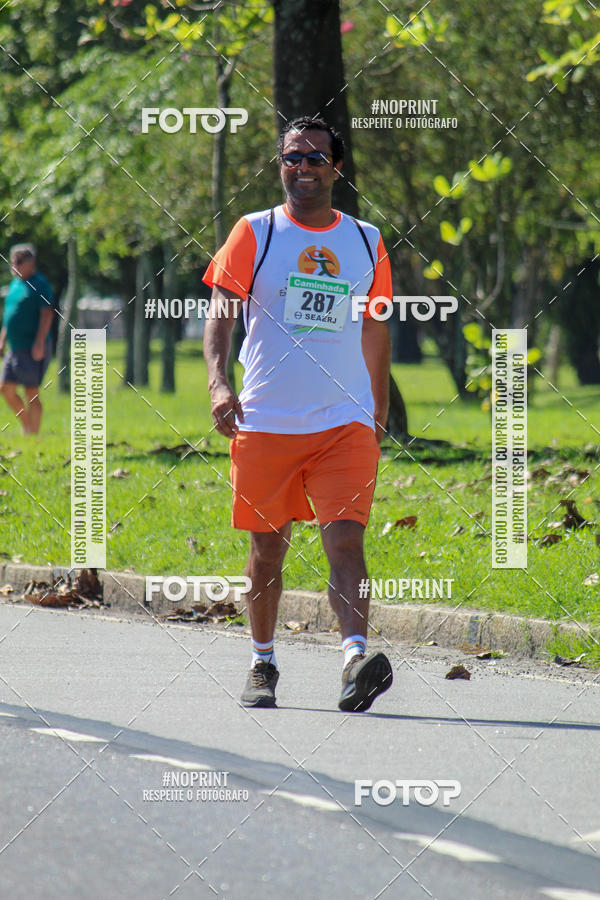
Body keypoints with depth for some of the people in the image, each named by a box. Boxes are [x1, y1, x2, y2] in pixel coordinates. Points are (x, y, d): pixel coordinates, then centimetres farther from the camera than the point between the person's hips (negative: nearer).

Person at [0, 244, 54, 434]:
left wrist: (40, 342, -23)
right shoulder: (15, 283, 17)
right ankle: (26, 424, 21)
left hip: (33, 349, -8)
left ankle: (33, 433, -4)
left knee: (31, 393, -7)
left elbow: (47, 313, -16)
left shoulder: (39, 284, -9)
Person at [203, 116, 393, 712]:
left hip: (345, 422, 0)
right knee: (268, 547, 8)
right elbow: (220, 311, -5)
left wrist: (380, 414, 19)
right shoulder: (254, 233, 2)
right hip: (265, 419, 0)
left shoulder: (366, 242, 10)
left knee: (345, 540, -15)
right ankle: (262, 664, 24)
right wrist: (217, 382, -22)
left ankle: (356, 662, -28)